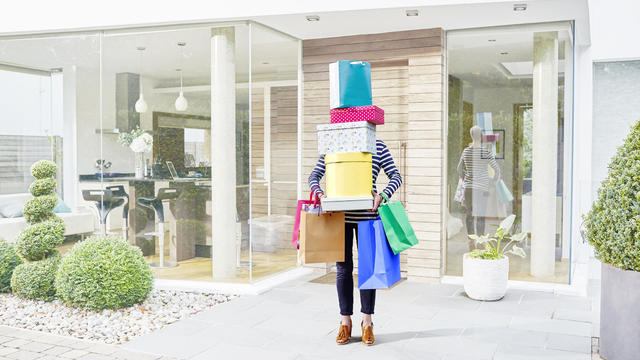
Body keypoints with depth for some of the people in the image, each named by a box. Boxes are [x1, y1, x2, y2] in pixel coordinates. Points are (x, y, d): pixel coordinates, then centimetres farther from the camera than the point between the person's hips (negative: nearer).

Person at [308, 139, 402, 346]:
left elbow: (396, 176, 1)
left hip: (366, 216, 0)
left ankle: (367, 323, 19)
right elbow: (314, 175, 4)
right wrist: (320, 194, -16)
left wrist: (383, 195, -18)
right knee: (343, 268, 7)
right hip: (340, 214, 1)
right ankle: (345, 322, 20)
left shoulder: (378, 146, 4)